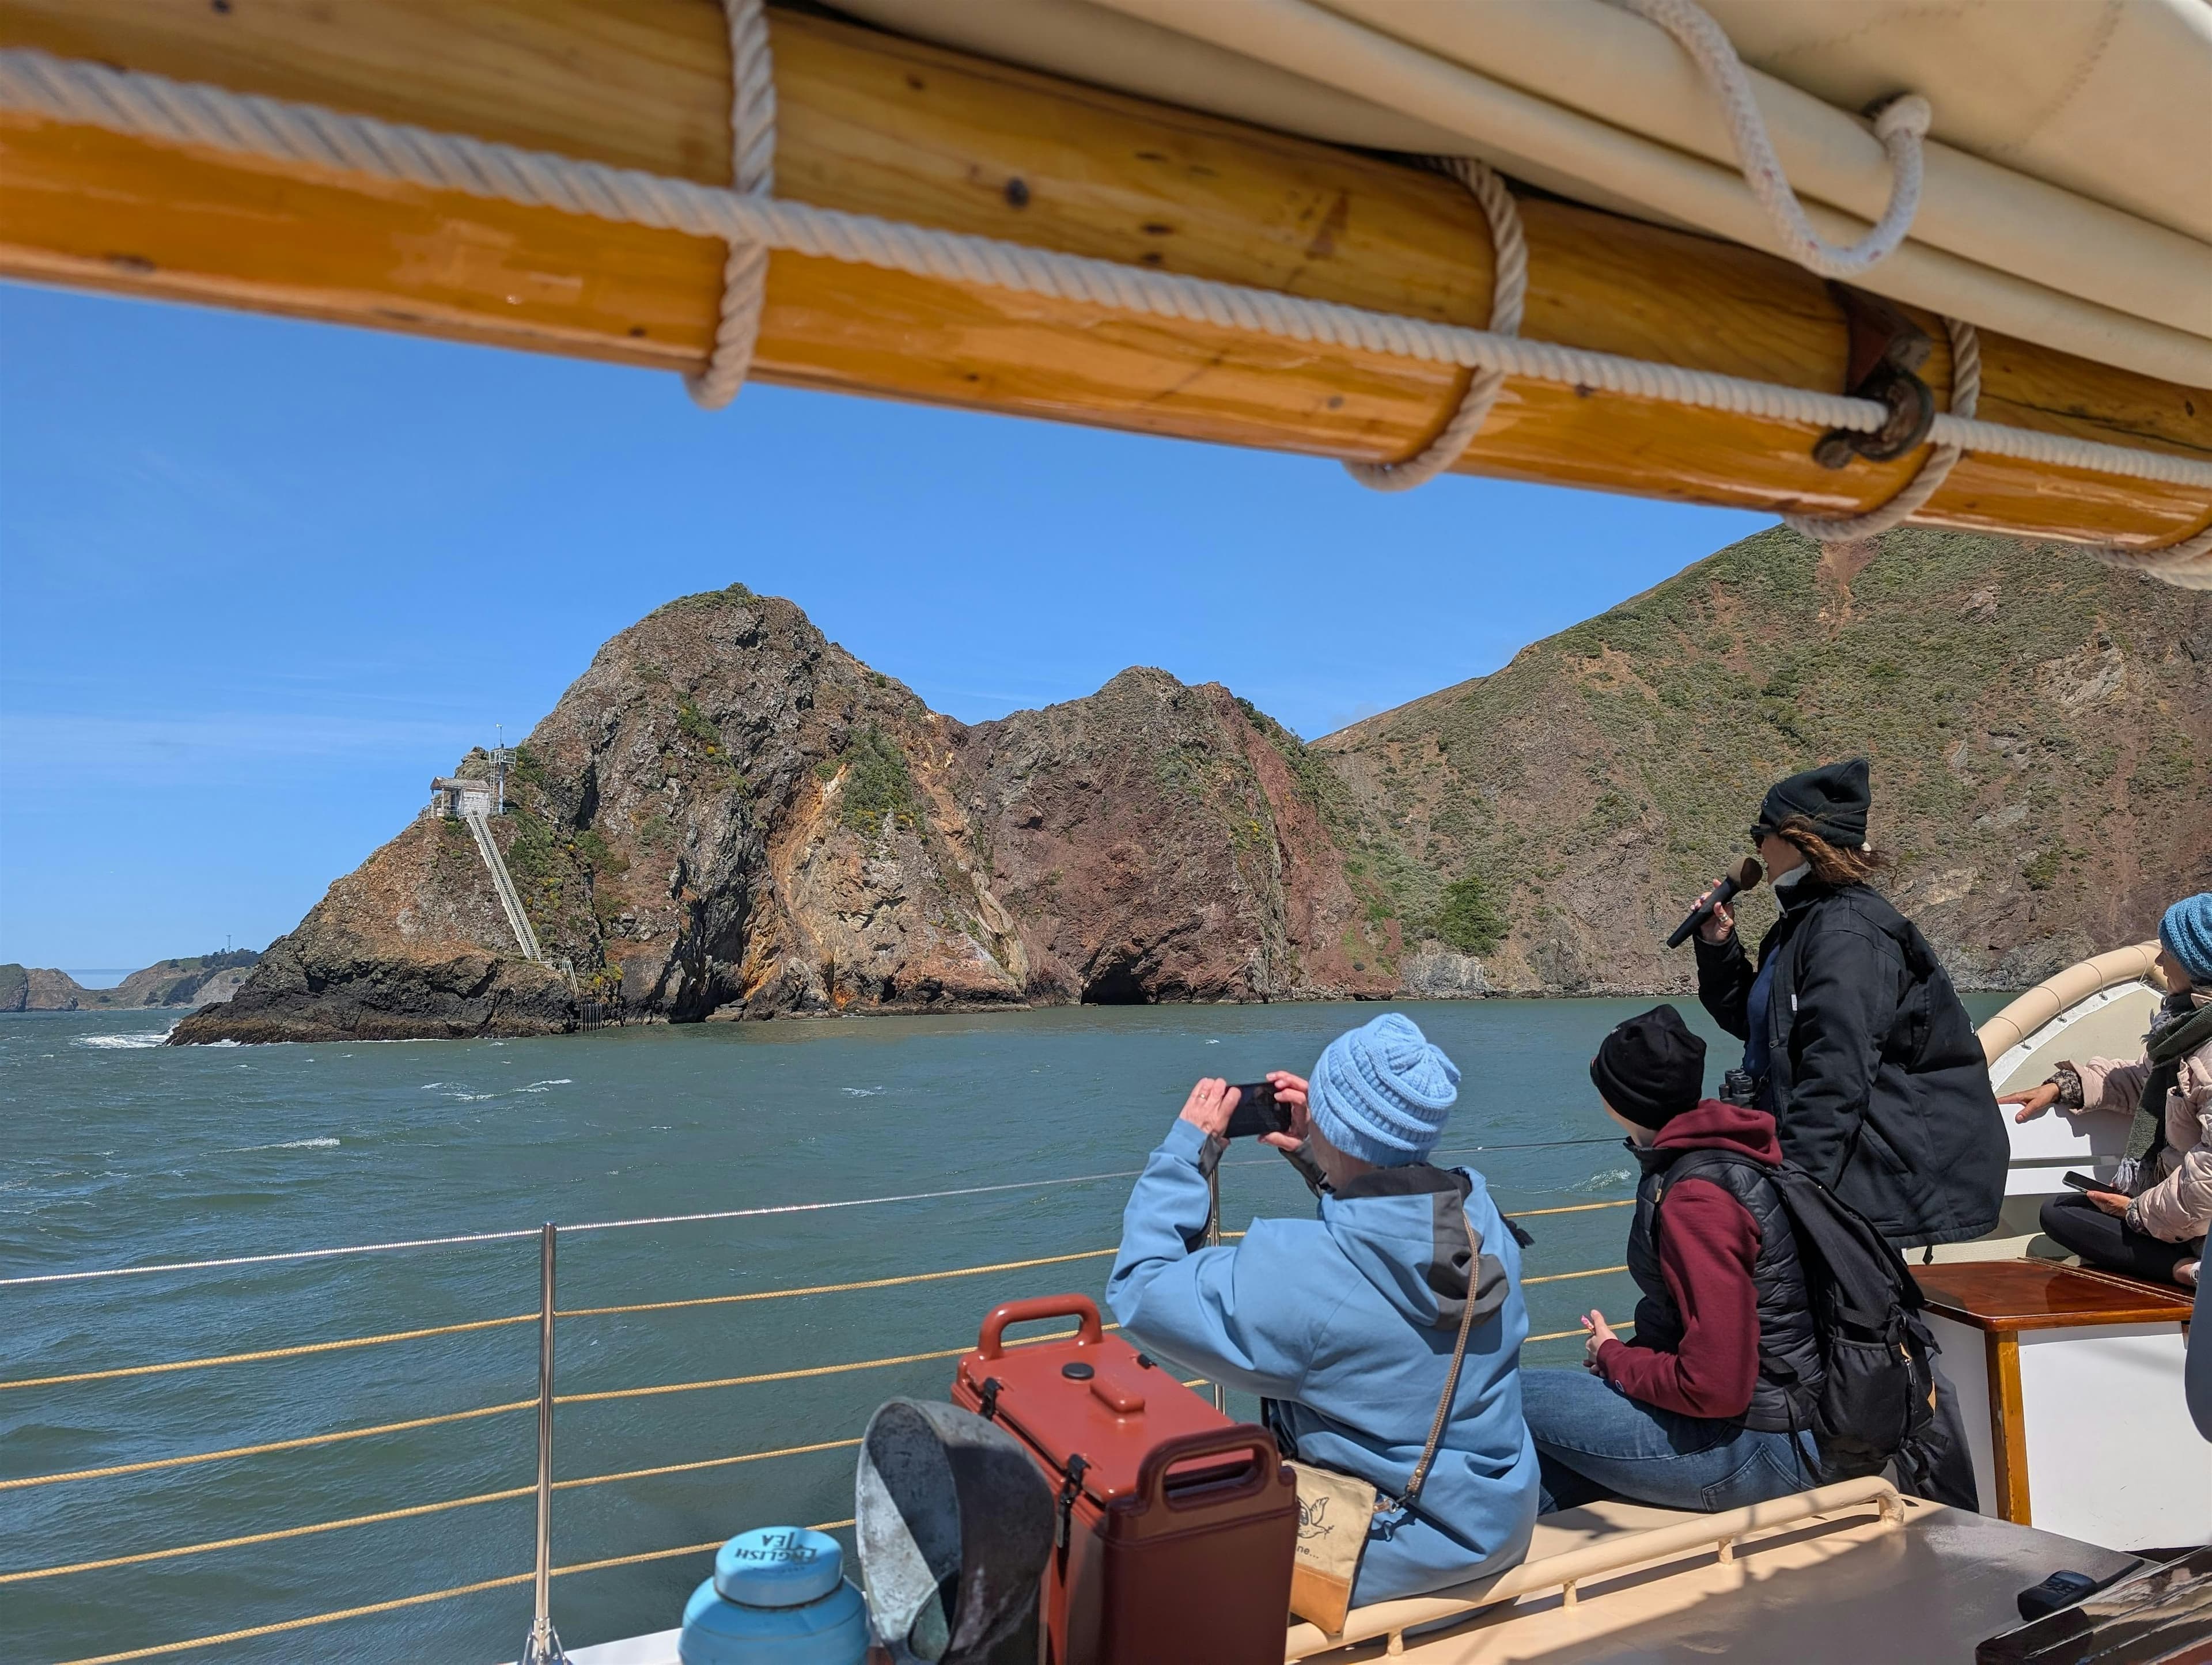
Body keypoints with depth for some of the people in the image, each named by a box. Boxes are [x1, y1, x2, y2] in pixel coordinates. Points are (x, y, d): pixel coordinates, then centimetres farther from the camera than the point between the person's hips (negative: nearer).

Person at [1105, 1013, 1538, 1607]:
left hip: (1388, 1560, -6)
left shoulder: (1297, 1274, -32)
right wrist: (1319, 1159, 3)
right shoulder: (1485, 1218, -13)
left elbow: (1140, 1290, -20)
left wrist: (1188, 1148, -14)